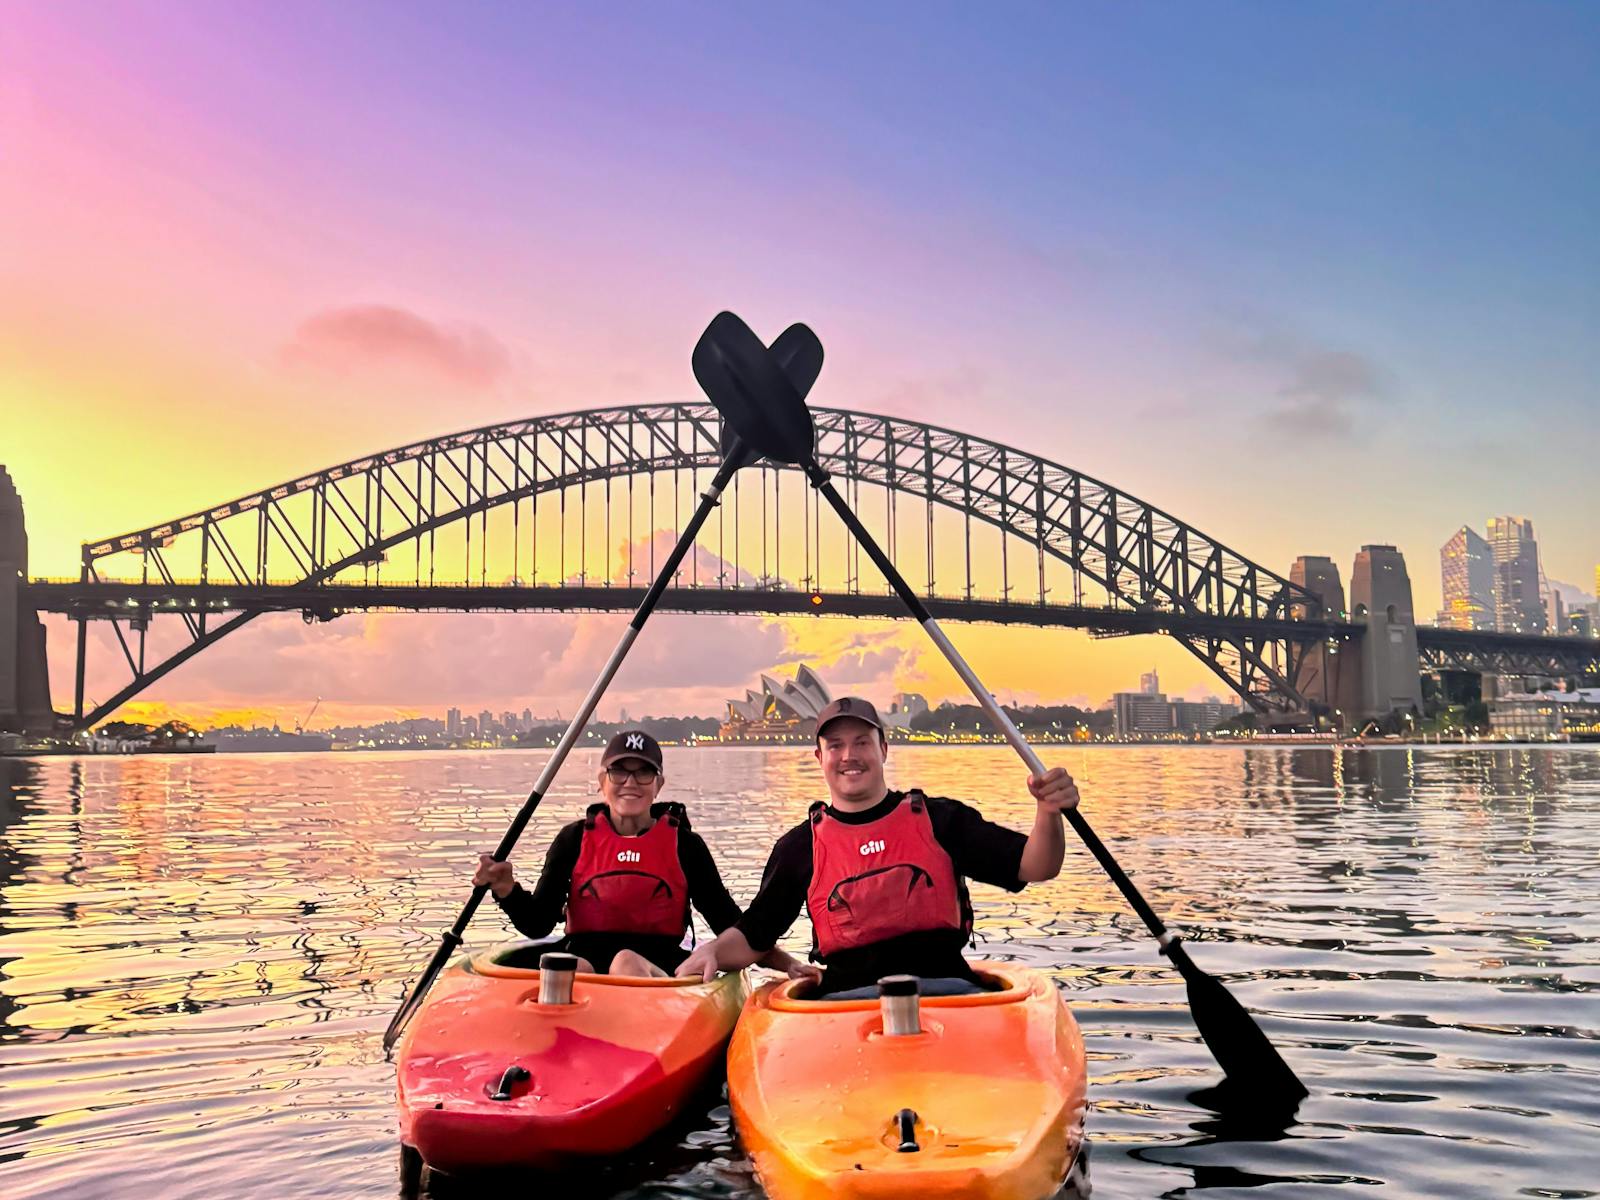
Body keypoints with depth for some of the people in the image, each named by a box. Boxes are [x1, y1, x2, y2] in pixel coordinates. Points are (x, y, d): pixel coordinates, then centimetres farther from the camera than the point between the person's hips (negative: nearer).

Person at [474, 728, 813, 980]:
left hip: (658, 967, -1)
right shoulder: (575, 839, 12)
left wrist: (786, 964, -6)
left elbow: (730, 924, 7)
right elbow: (538, 924, 7)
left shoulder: (685, 844, 9)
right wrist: (506, 888, -12)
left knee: (628, 962, -36)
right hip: (586, 960, 1)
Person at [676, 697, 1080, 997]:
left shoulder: (940, 819, 10)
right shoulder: (800, 846, 12)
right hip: (848, 996, 1)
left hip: (946, 988, 0)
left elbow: (1034, 868, 5)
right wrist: (711, 952, -6)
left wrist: (1048, 814, -16)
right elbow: (752, 937, 16)